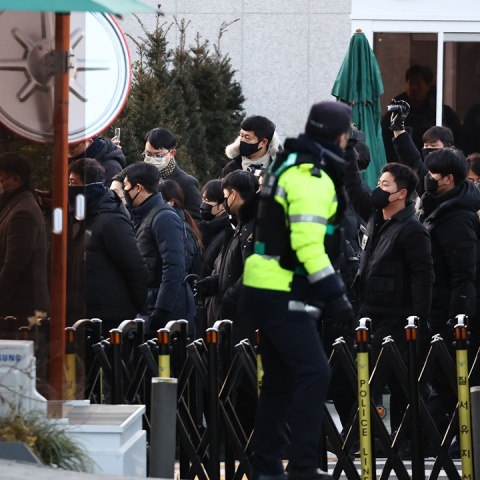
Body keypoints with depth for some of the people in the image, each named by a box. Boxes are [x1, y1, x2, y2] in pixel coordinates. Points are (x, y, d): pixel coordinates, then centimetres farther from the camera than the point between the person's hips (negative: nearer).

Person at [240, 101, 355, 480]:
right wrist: (336, 296, -22)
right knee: (314, 374, -12)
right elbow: (308, 245, -24)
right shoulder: (311, 180, -17)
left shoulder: (290, 167, 16)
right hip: (284, 296, -10)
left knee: (281, 378, 15)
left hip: (268, 291, 11)